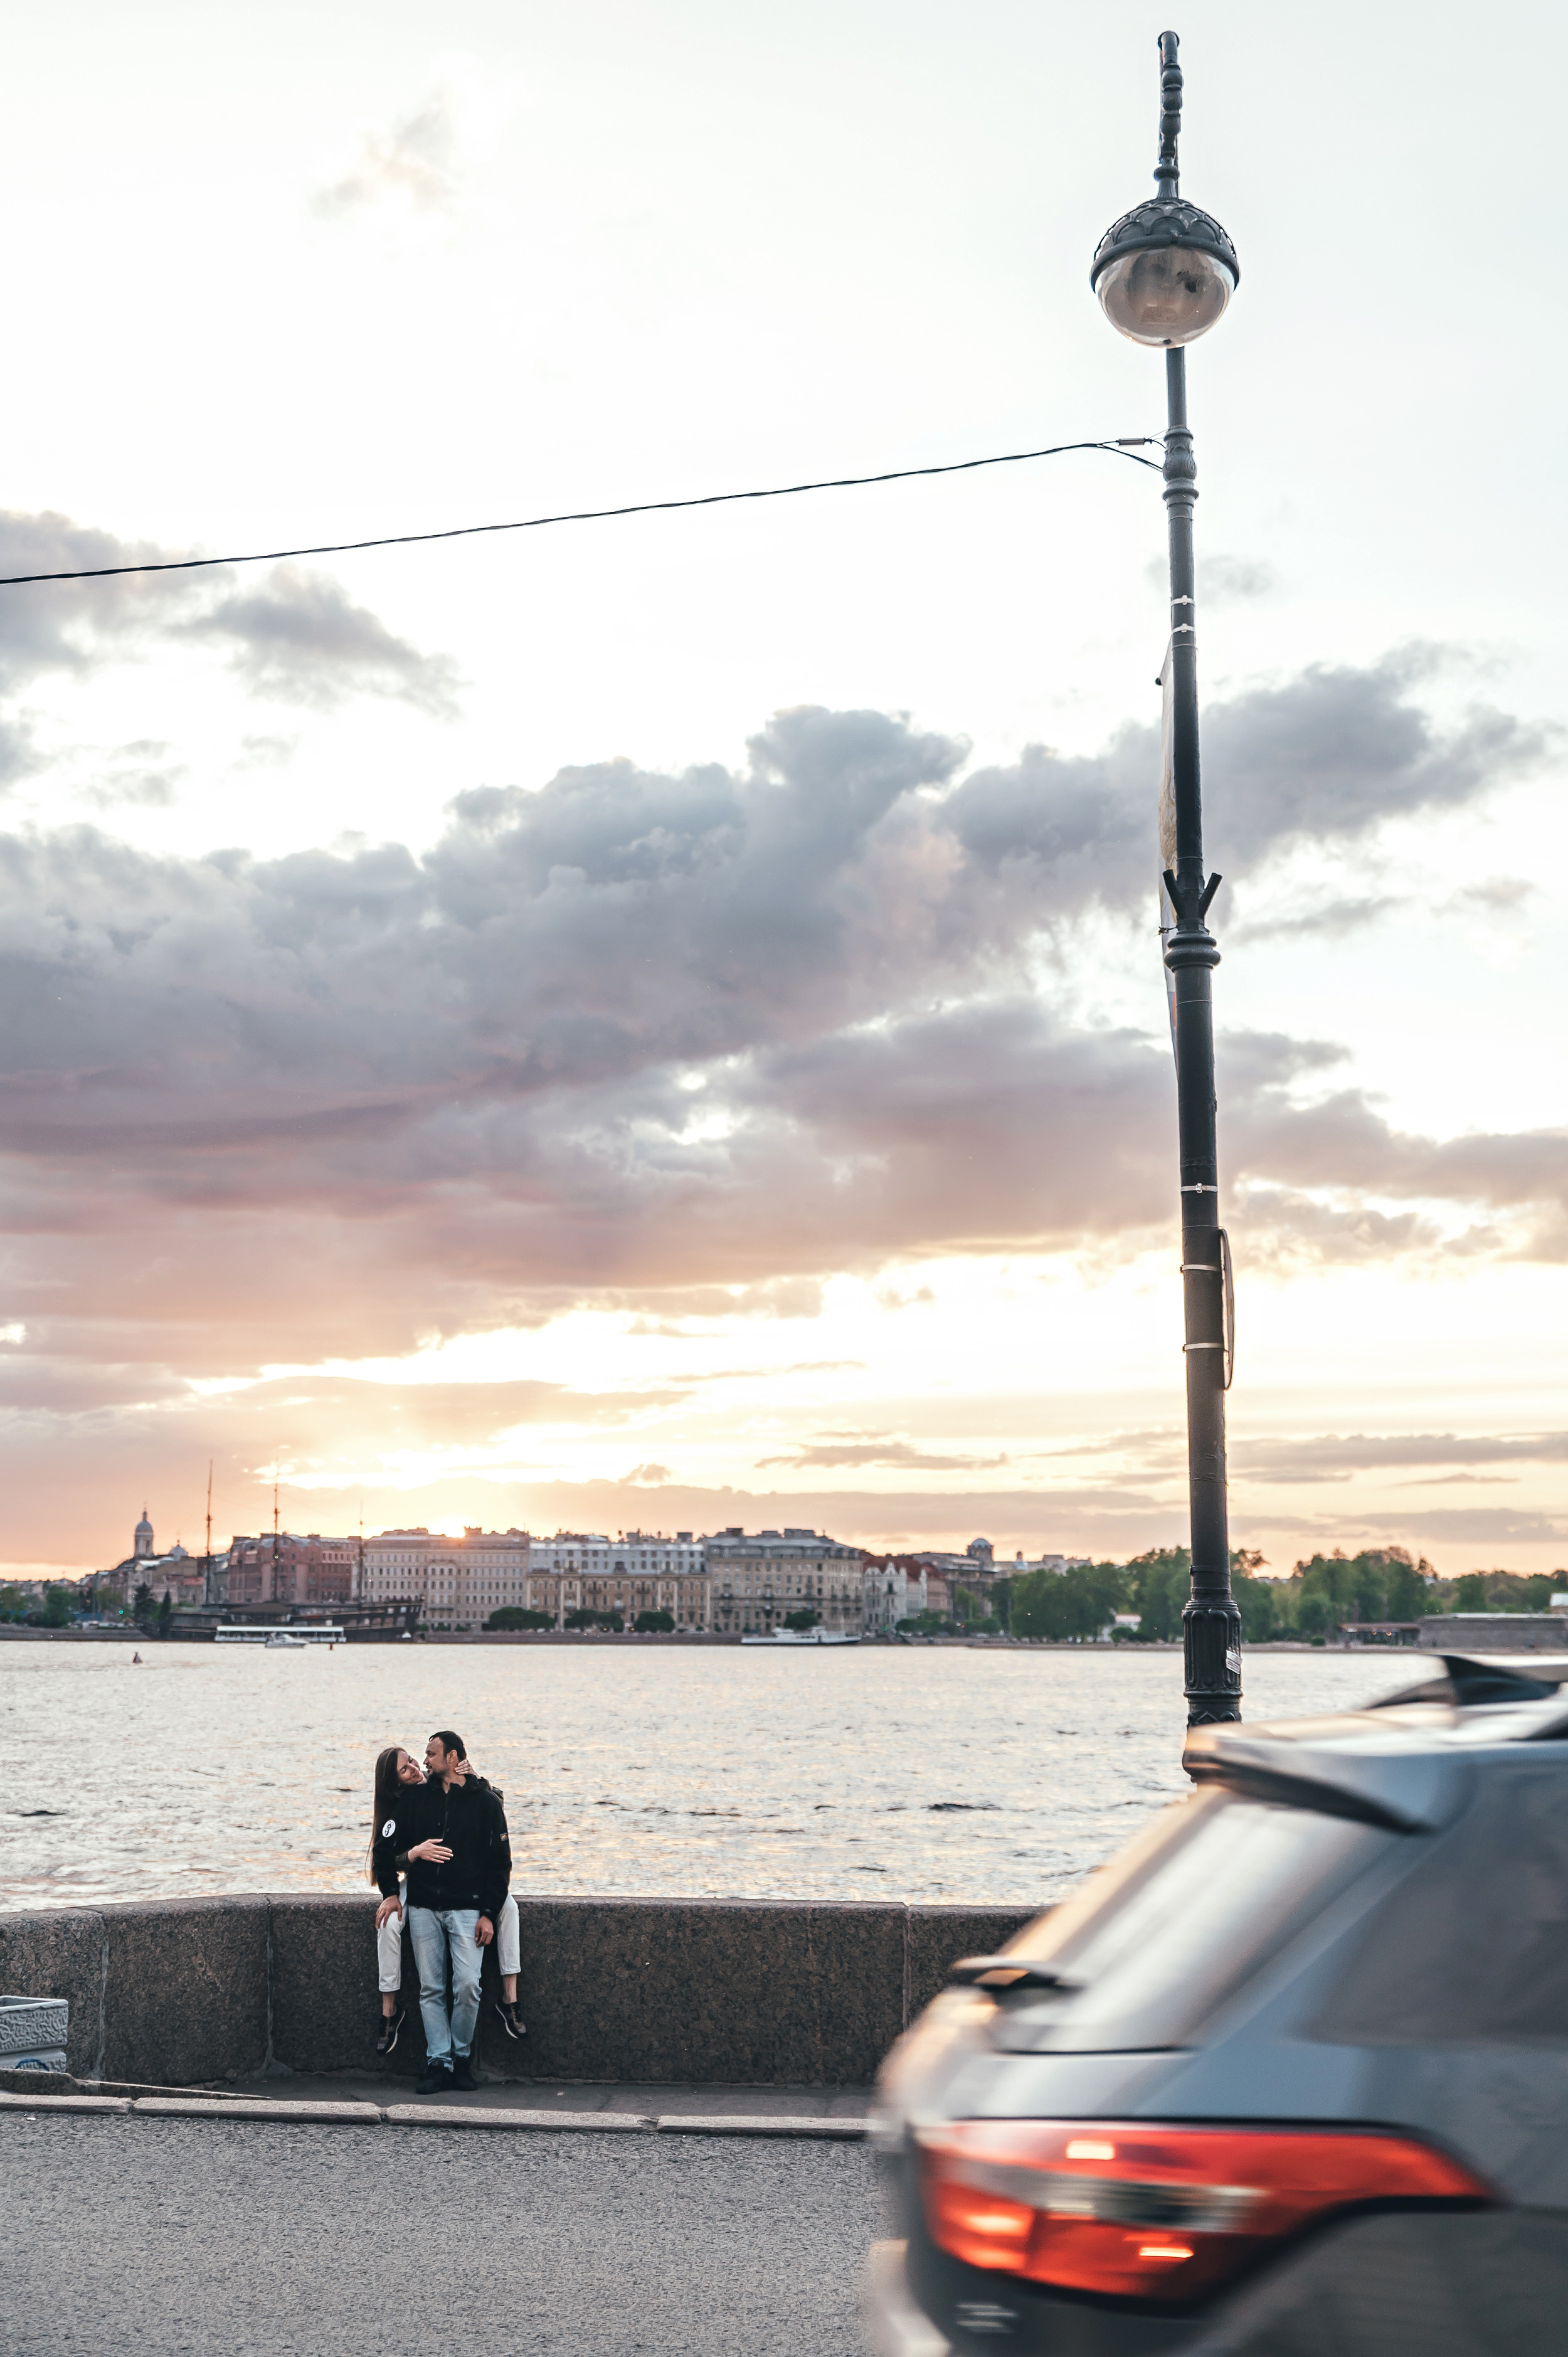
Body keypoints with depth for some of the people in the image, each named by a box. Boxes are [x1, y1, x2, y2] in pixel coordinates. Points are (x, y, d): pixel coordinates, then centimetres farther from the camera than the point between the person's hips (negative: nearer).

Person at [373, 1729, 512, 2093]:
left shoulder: (485, 1802, 2)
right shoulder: (418, 1798, 9)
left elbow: (501, 1862, 1)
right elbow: (384, 1844, 18)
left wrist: (489, 1913, -6)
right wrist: (390, 1892, 10)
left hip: (468, 1908, -3)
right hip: (423, 1908, 3)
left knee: (467, 1985, -14)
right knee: (430, 1988, -1)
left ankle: (462, 2058, 2)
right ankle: (438, 2062, 3)